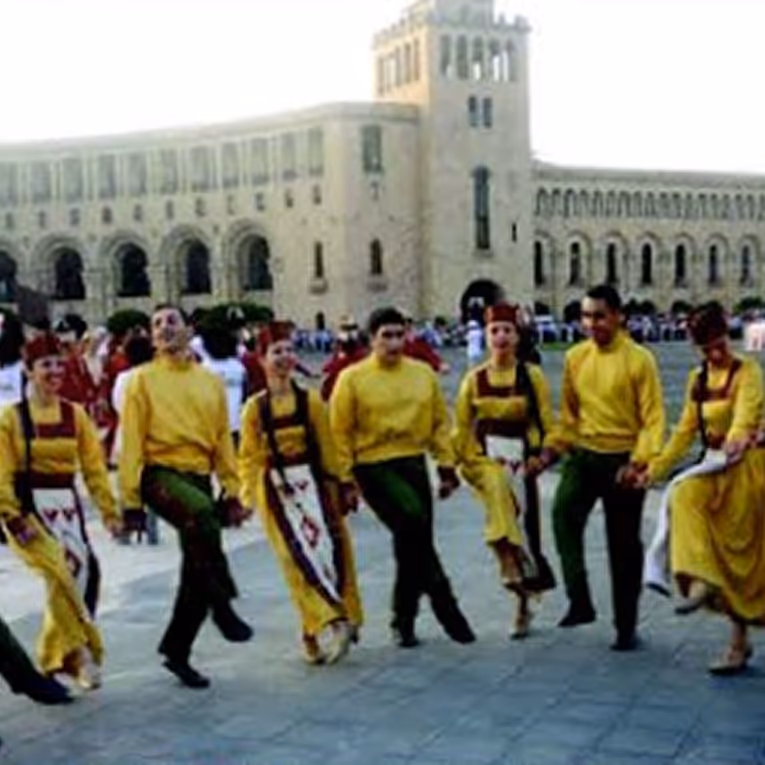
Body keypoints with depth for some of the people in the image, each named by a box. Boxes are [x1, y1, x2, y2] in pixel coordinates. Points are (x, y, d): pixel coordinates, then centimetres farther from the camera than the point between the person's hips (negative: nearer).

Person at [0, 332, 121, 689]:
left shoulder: (75, 414, 6)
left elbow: (94, 467, 5)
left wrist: (109, 510, 0)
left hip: (66, 505, 4)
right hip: (29, 507, -4)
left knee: (75, 573, 1)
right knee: (61, 570, -22)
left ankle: (55, 654, 22)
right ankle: (80, 650, -11)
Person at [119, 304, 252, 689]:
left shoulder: (211, 382, 11)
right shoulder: (143, 379, -1)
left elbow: (223, 441, 13)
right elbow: (132, 442, -4)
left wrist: (232, 492, 5)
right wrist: (130, 501, -9)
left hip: (199, 479, 5)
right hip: (160, 474, -5)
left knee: (198, 574, 5)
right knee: (201, 512, -37)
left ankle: (177, 650, 23)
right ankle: (222, 606, -25)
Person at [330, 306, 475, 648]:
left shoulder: (424, 374, 6)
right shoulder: (353, 378, -4)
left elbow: (440, 423, 12)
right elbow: (340, 434, -3)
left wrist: (447, 466, 7)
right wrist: (345, 480, -6)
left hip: (413, 464, 4)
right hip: (374, 467, -4)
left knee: (413, 539, 5)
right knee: (413, 520, -24)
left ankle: (403, 620, 21)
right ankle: (444, 602, -10)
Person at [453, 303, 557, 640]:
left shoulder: (531, 375, -1)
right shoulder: (474, 379, 2)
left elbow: (547, 421, 1)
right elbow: (462, 427, 6)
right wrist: (472, 460, -1)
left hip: (521, 458, 0)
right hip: (486, 458, 0)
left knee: (524, 526, 5)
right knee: (497, 487, -35)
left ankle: (522, 605, 20)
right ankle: (508, 562, -33)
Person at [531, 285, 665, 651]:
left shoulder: (639, 359, -8)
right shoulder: (575, 357, 5)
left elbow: (652, 418, -9)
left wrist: (637, 462, -21)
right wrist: (550, 451, 2)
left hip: (622, 460, -3)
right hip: (583, 454, 3)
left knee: (624, 546, 6)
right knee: (564, 513, -25)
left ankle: (626, 627, 21)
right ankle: (579, 602, -17)